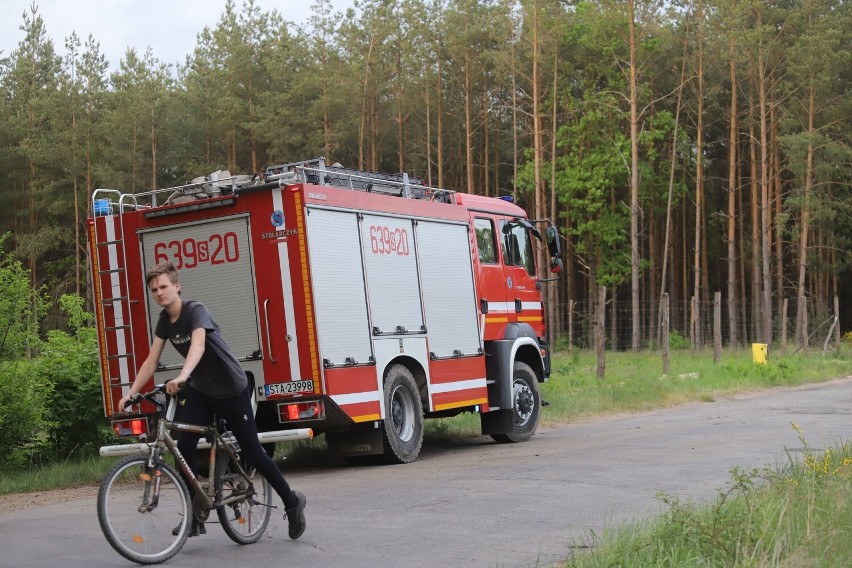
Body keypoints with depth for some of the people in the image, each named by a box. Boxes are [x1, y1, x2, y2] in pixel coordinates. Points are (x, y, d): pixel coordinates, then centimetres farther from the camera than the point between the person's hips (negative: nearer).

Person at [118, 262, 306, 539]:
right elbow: (151, 361, 1)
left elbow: (198, 344, -42)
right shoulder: (164, 320, -1)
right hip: (200, 392, 6)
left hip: (232, 391, -6)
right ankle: (195, 517, -1)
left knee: (252, 453, 0)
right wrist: (130, 393, -8)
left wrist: (182, 376, -58)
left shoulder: (195, 311, -23)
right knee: (184, 448, -11)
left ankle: (292, 502, 20)